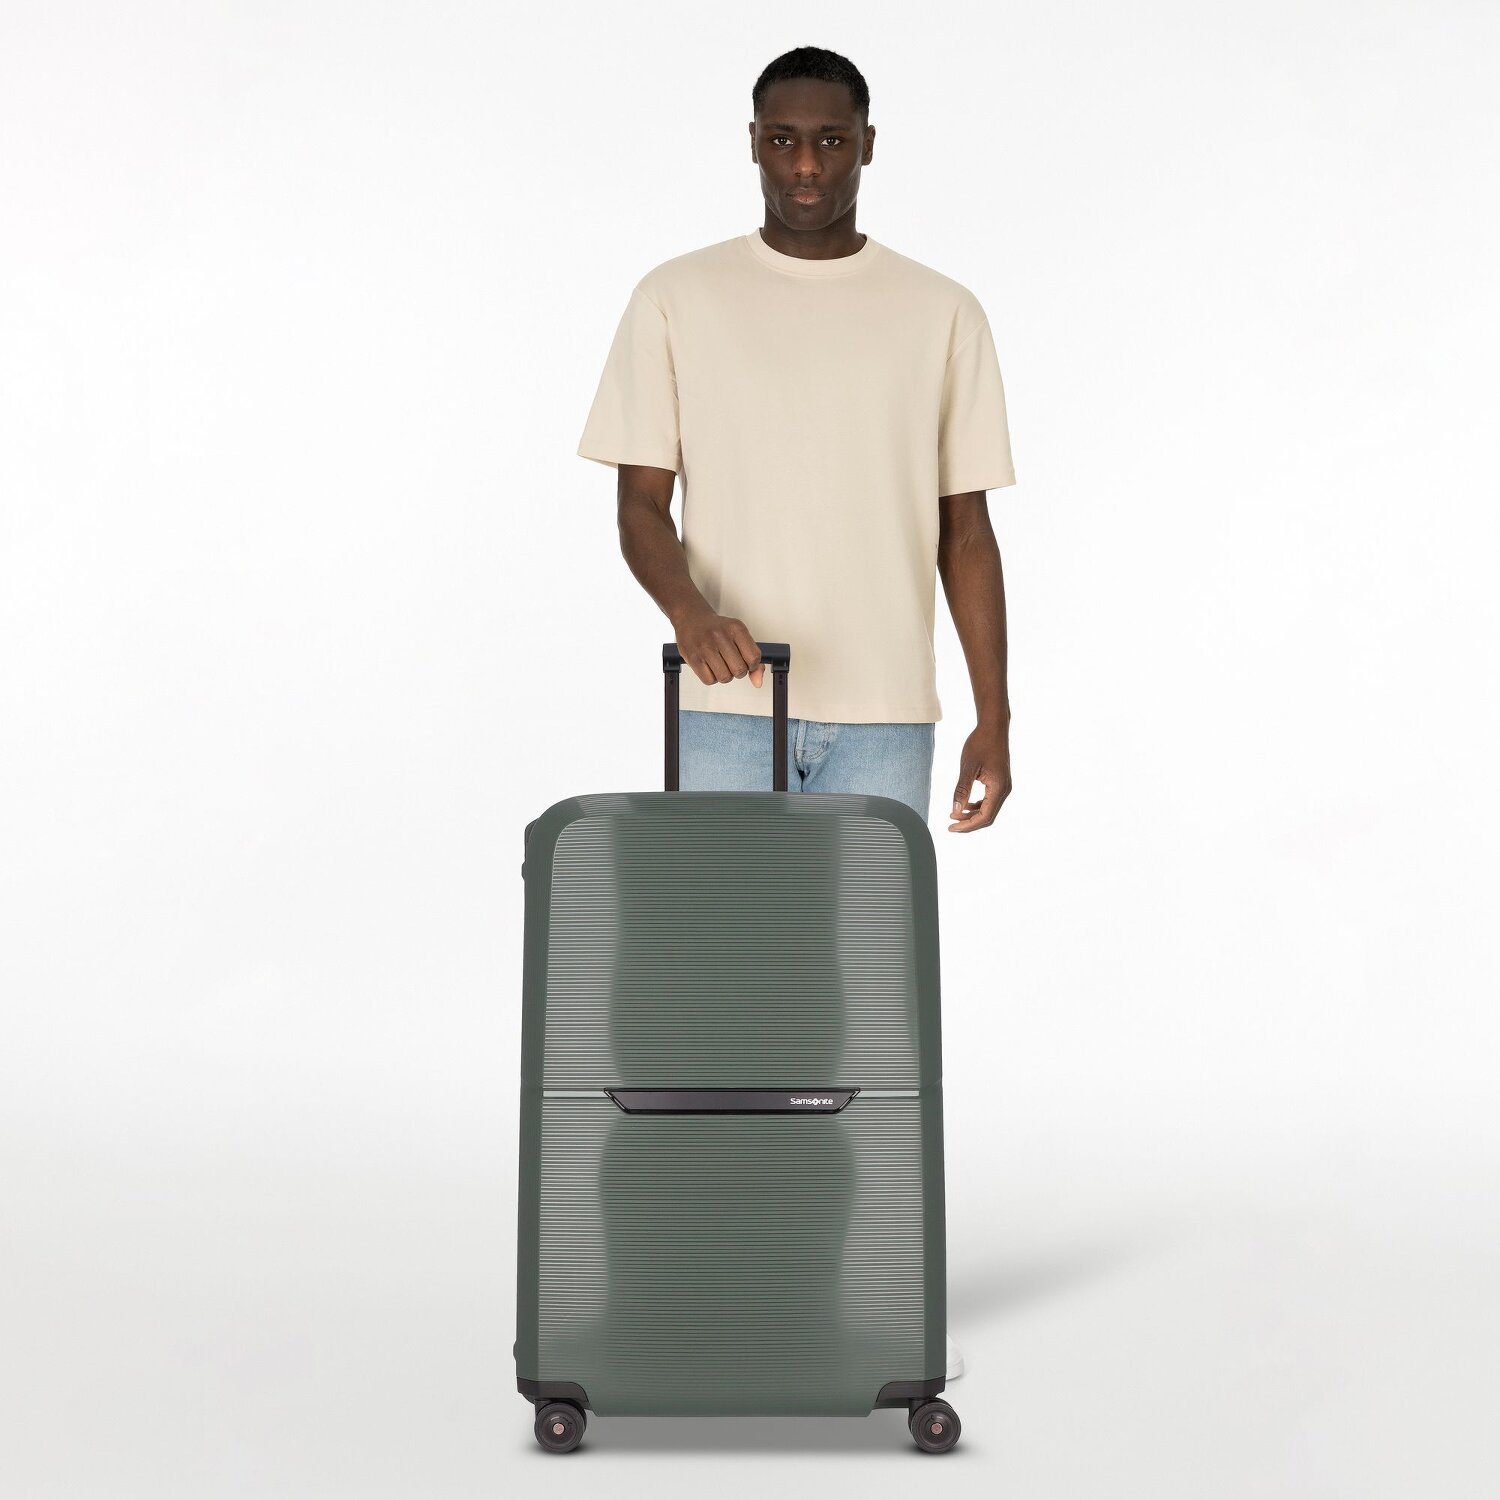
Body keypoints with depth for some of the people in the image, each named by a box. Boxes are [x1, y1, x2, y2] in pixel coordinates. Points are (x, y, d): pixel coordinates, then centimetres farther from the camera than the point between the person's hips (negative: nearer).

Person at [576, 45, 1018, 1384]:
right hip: (726, 712, -1)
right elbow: (640, 503, -1)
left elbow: (966, 531, 6)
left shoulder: (942, 315, 5)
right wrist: (689, 606, -22)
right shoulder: (678, 302, 2)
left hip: (885, 717, 1)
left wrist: (995, 718, 1)